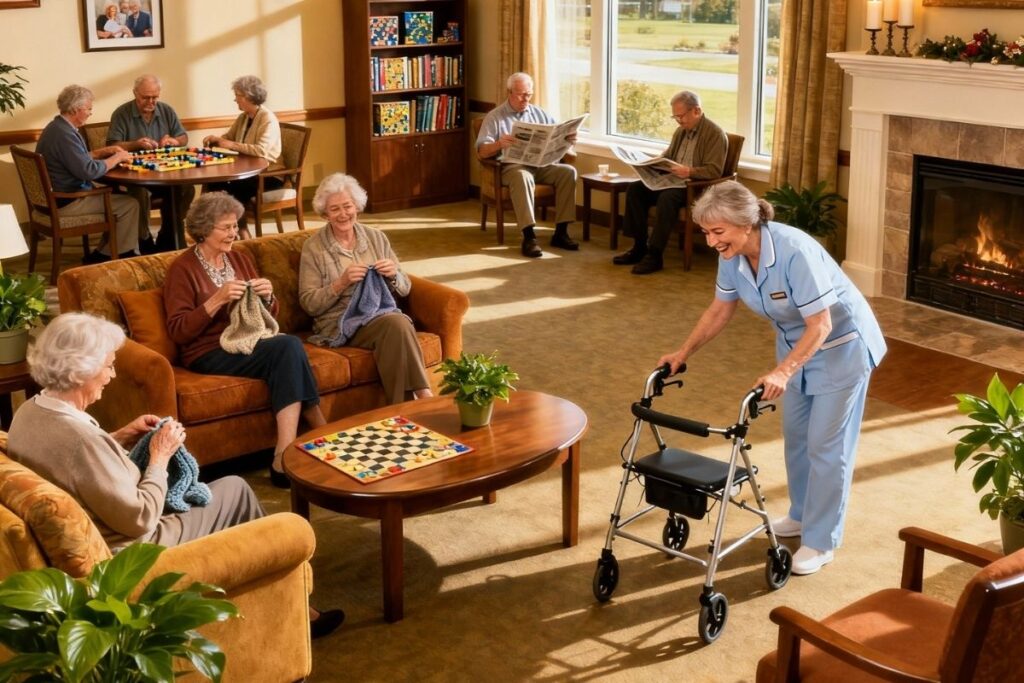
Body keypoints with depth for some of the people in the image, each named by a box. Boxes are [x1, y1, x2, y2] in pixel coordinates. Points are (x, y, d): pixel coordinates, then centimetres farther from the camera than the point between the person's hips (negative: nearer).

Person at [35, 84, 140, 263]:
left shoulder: (57, 127, 10)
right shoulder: (64, 134, -24)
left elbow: (78, 159, 20)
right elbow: (89, 171, -27)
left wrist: (105, 151, 9)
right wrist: (117, 158, -13)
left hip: (56, 196, 11)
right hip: (66, 203, -11)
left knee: (117, 198, 18)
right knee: (129, 205, -8)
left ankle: (104, 254, 17)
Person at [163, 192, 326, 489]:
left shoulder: (240, 259, 17)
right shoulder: (182, 269, -1)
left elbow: (269, 315, 21)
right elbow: (178, 331, -10)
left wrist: (267, 296, -3)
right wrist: (217, 300, -19)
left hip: (249, 344, 6)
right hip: (209, 353, -6)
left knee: (288, 349, -32)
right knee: (289, 346, -30)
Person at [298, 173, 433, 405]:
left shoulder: (376, 237, 13)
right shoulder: (313, 247, 2)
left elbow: (404, 289, 14)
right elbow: (308, 304, -3)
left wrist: (393, 275, -9)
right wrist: (341, 283, -16)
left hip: (382, 314, 4)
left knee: (399, 324, -34)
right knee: (397, 324, -33)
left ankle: (405, 408, -29)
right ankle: (423, 394, -28)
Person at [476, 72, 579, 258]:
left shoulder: (539, 113, 18)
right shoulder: (494, 117, 4)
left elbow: (559, 134, 13)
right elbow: (482, 151, -5)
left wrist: (568, 137, -12)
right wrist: (499, 144, -26)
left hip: (541, 164, 5)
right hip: (511, 166, -5)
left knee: (568, 171, -23)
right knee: (522, 176, -39)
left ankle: (561, 232, -20)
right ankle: (529, 236, -41)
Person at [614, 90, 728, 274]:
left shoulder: (715, 134, -9)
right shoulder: (681, 130, 15)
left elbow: (714, 171, -17)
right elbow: (667, 156, 24)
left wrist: (689, 172, -33)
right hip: (672, 180, 8)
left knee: (667, 197, -36)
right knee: (635, 189, -11)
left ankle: (655, 255, -29)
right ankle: (639, 246, -8)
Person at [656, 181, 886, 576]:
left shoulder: (794, 252, -36)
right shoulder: (733, 256, -14)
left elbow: (821, 325, -34)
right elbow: (719, 311, 3)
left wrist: (782, 372, -42)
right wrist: (684, 353, 3)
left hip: (840, 344, -7)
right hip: (795, 342, 8)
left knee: (826, 444, -2)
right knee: (795, 434, 17)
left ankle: (821, 541, 9)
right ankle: (802, 515, 36)